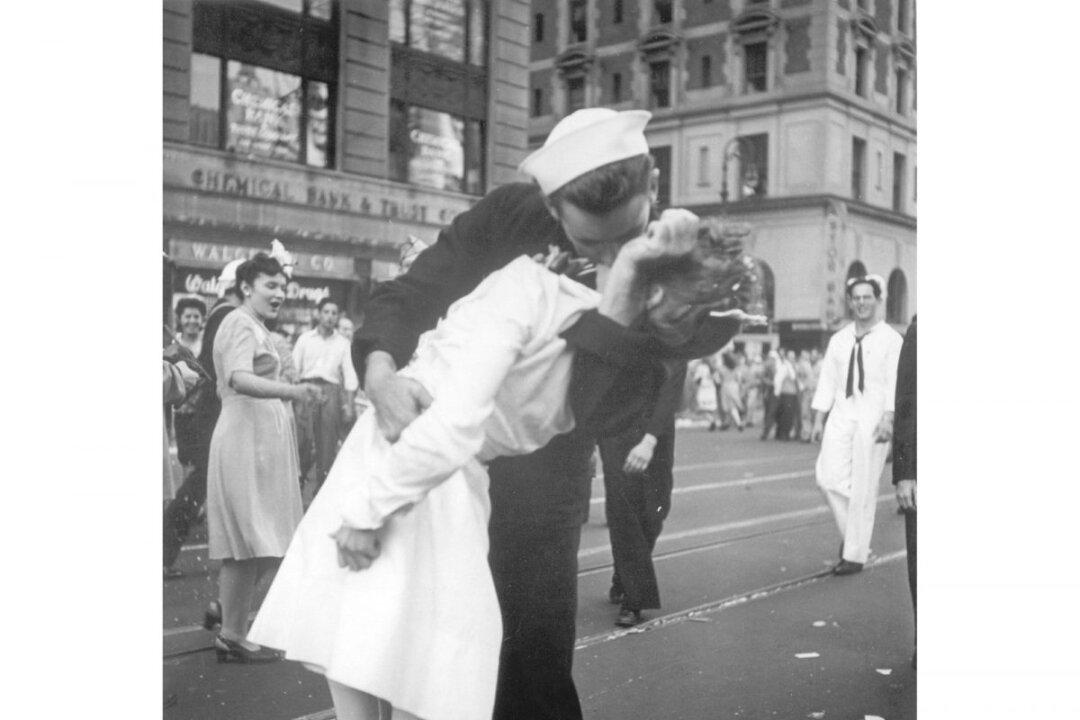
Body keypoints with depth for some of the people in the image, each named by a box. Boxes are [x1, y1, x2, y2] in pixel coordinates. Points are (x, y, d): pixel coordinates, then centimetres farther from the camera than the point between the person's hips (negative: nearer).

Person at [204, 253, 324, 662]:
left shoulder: (255, 327, 22)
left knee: (251, 543, 15)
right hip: (247, 439, -10)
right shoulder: (241, 323, -12)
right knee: (249, 541, -6)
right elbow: (239, 379, -30)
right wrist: (292, 391, -43)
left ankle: (227, 610, 26)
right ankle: (232, 637, 2)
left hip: (261, 439, 10)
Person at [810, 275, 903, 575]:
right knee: (828, 476, -8)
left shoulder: (890, 339, 0)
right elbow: (827, 380, 13)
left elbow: (895, 382, -8)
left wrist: (887, 419, -19)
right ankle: (851, 533, 15)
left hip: (873, 419, -4)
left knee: (863, 488, -2)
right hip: (841, 415, 4)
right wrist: (818, 420, 8)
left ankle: (855, 555, 9)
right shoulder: (838, 339, 13)